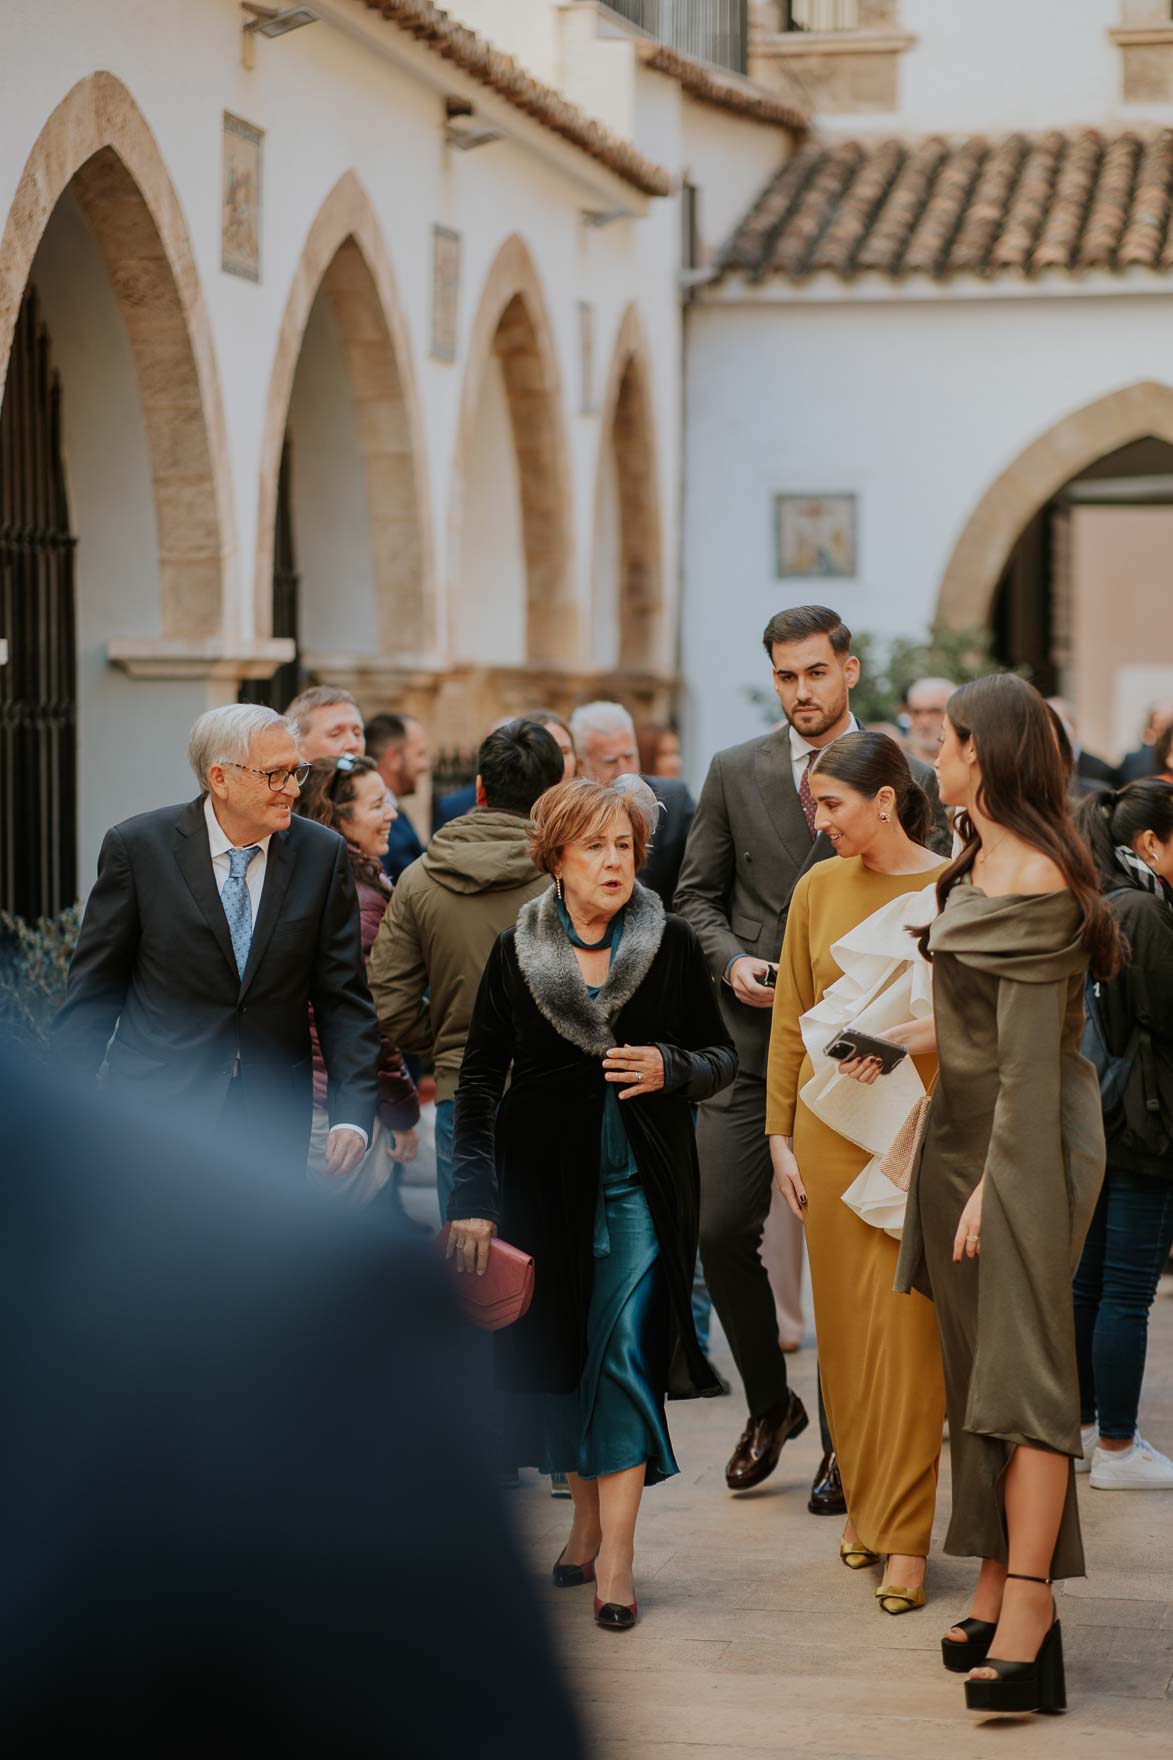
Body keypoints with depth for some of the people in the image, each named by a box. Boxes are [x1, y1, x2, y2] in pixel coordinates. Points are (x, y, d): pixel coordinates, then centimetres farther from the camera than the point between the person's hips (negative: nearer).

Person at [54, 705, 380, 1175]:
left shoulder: (322, 854, 1)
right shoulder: (138, 846, -5)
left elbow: (343, 998, 3)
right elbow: (93, 991, 1)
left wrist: (352, 1114, -8)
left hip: (272, 1119, 2)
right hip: (158, 1108, -2)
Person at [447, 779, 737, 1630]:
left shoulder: (673, 945, -1)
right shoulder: (517, 953, 1)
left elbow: (722, 1055, 7)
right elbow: (481, 1075, 3)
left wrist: (669, 1067, -16)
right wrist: (473, 1197, -4)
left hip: (641, 1180, -2)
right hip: (544, 1176, 2)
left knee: (624, 1350, -11)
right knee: (560, 1346, 7)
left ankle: (616, 1555, -11)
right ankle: (587, 1518, 25)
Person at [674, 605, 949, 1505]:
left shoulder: (909, 781, 2)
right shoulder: (734, 774, 7)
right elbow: (698, 892, 12)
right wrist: (732, 960, -6)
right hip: (754, 1036, 2)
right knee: (722, 1230, -4)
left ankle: (845, 1439, 16)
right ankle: (769, 1404, 19)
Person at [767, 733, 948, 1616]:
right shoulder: (819, 889, 6)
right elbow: (790, 1021, 10)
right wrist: (781, 1136, 6)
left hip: (917, 1135, -3)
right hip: (829, 1128, 4)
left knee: (904, 1327, -5)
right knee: (844, 1324, 7)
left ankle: (904, 1536, 0)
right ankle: (862, 1504, 22)